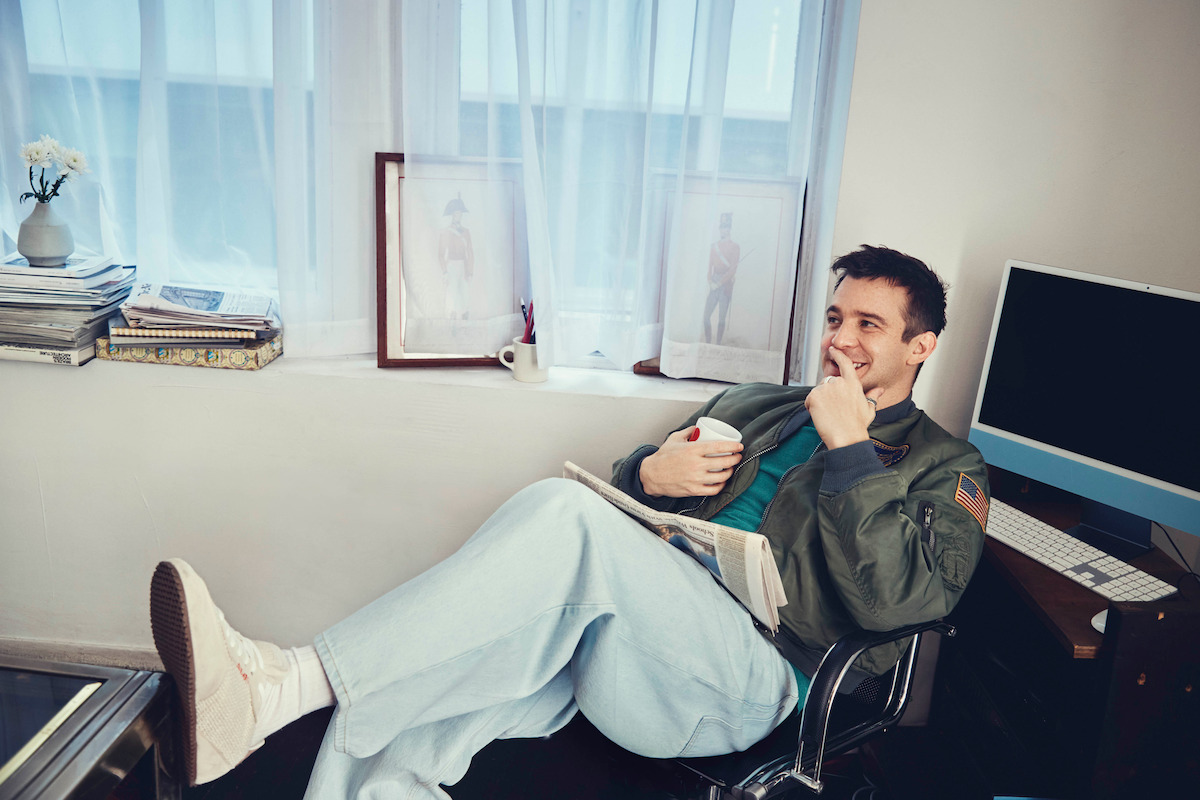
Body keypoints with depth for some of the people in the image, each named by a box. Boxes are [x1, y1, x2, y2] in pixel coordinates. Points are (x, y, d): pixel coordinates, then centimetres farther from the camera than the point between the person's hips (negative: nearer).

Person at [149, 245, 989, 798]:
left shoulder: (948, 469, 13)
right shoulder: (753, 403, 28)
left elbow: (900, 600, -6)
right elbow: (620, 484, 25)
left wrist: (849, 448, -8)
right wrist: (649, 471, 1)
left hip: (747, 677, -5)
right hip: (633, 628, 6)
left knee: (569, 512, -34)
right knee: (403, 706, -22)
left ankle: (286, 686, -35)